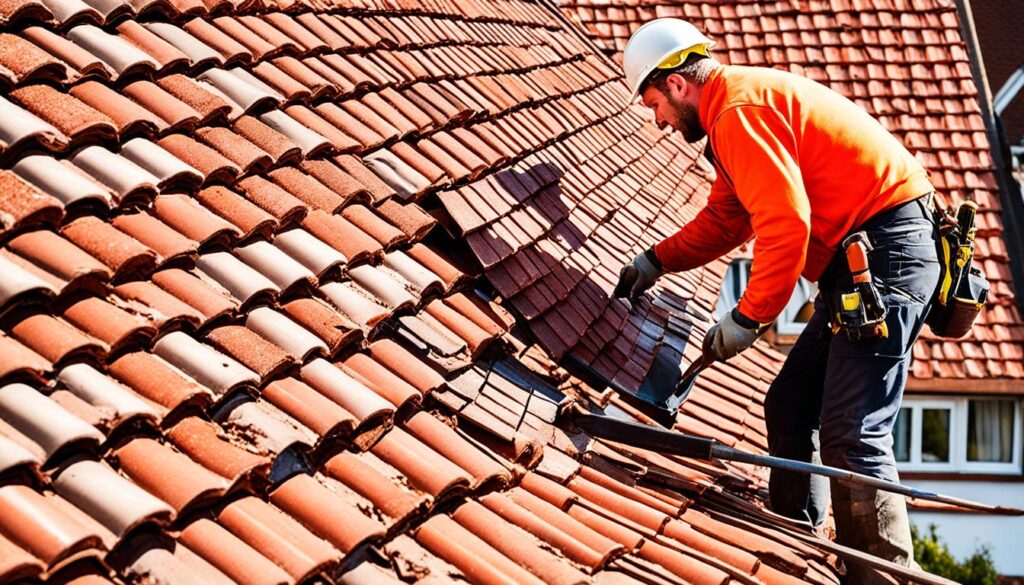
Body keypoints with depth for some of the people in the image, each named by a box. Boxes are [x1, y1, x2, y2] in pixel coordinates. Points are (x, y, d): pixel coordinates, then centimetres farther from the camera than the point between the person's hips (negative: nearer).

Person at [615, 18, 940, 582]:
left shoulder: (738, 110, -13)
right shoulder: (741, 103, 21)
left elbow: (786, 223, -22)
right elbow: (724, 219, 29)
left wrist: (748, 318, -15)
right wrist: (657, 260, 22)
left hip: (885, 249, -11)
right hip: (862, 259, 11)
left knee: (851, 435, -14)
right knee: (789, 408, 14)